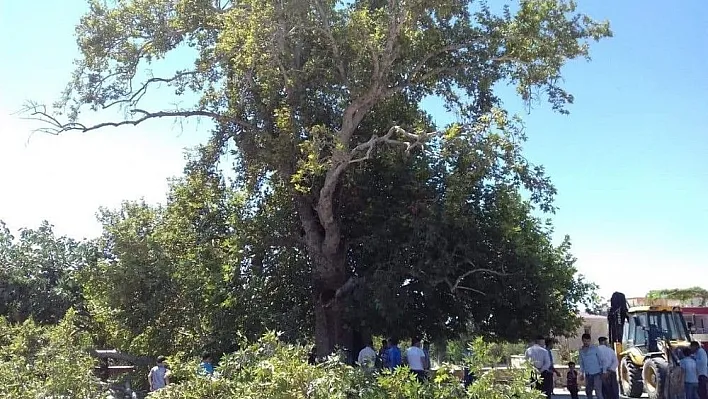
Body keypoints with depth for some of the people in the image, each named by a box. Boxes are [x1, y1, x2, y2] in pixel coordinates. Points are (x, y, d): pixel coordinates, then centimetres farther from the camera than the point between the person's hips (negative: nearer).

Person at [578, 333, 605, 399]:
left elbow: (601, 360, -3)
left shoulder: (595, 348, -5)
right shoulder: (581, 351, 7)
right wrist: (582, 373, 8)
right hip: (588, 375, 5)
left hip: (597, 374, -5)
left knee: (598, 392, -14)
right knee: (588, 392, 12)